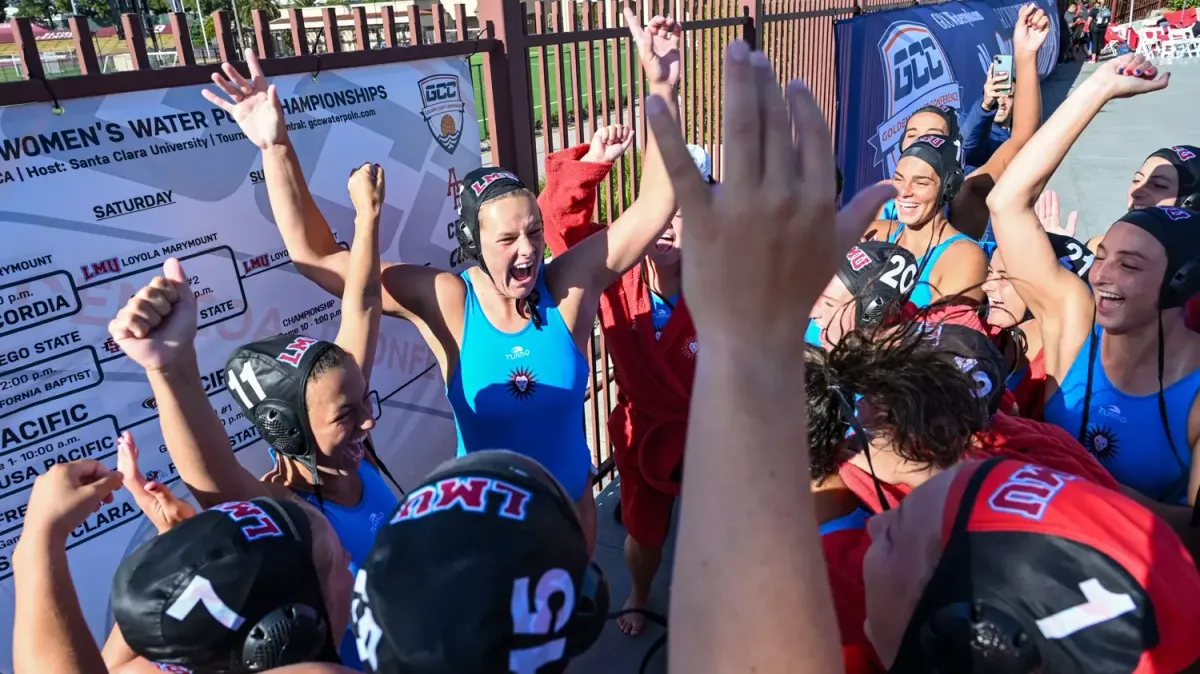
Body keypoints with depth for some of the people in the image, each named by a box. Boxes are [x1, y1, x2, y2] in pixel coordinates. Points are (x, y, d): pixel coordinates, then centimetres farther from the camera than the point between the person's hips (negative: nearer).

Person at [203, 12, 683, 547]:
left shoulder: (570, 285, -20)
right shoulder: (445, 301, -23)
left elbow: (653, 207, -25)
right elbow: (315, 256, -24)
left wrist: (660, 87, -33)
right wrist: (277, 148, -34)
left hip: (570, 500, 2)